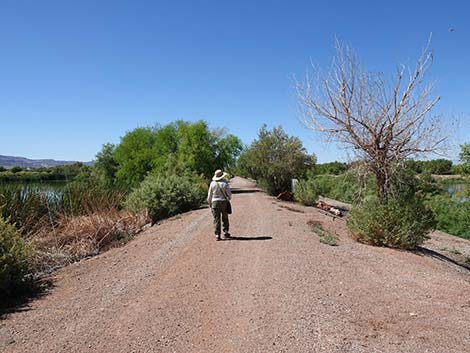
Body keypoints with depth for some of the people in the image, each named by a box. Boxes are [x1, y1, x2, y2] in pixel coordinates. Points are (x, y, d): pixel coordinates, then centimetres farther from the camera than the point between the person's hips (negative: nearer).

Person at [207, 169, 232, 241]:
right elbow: (229, 194, -2)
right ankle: (225, 232, 12)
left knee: (216, 219, 3)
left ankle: (217, 235, -1)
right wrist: (229, 198, 20)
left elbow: (209, 195, 4)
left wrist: (209, 203, 17)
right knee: (225, 218, 15)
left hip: (215, 203, 1)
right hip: (224, 202, 0)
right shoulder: (225, 183, -5)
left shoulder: (212, 183, -1)